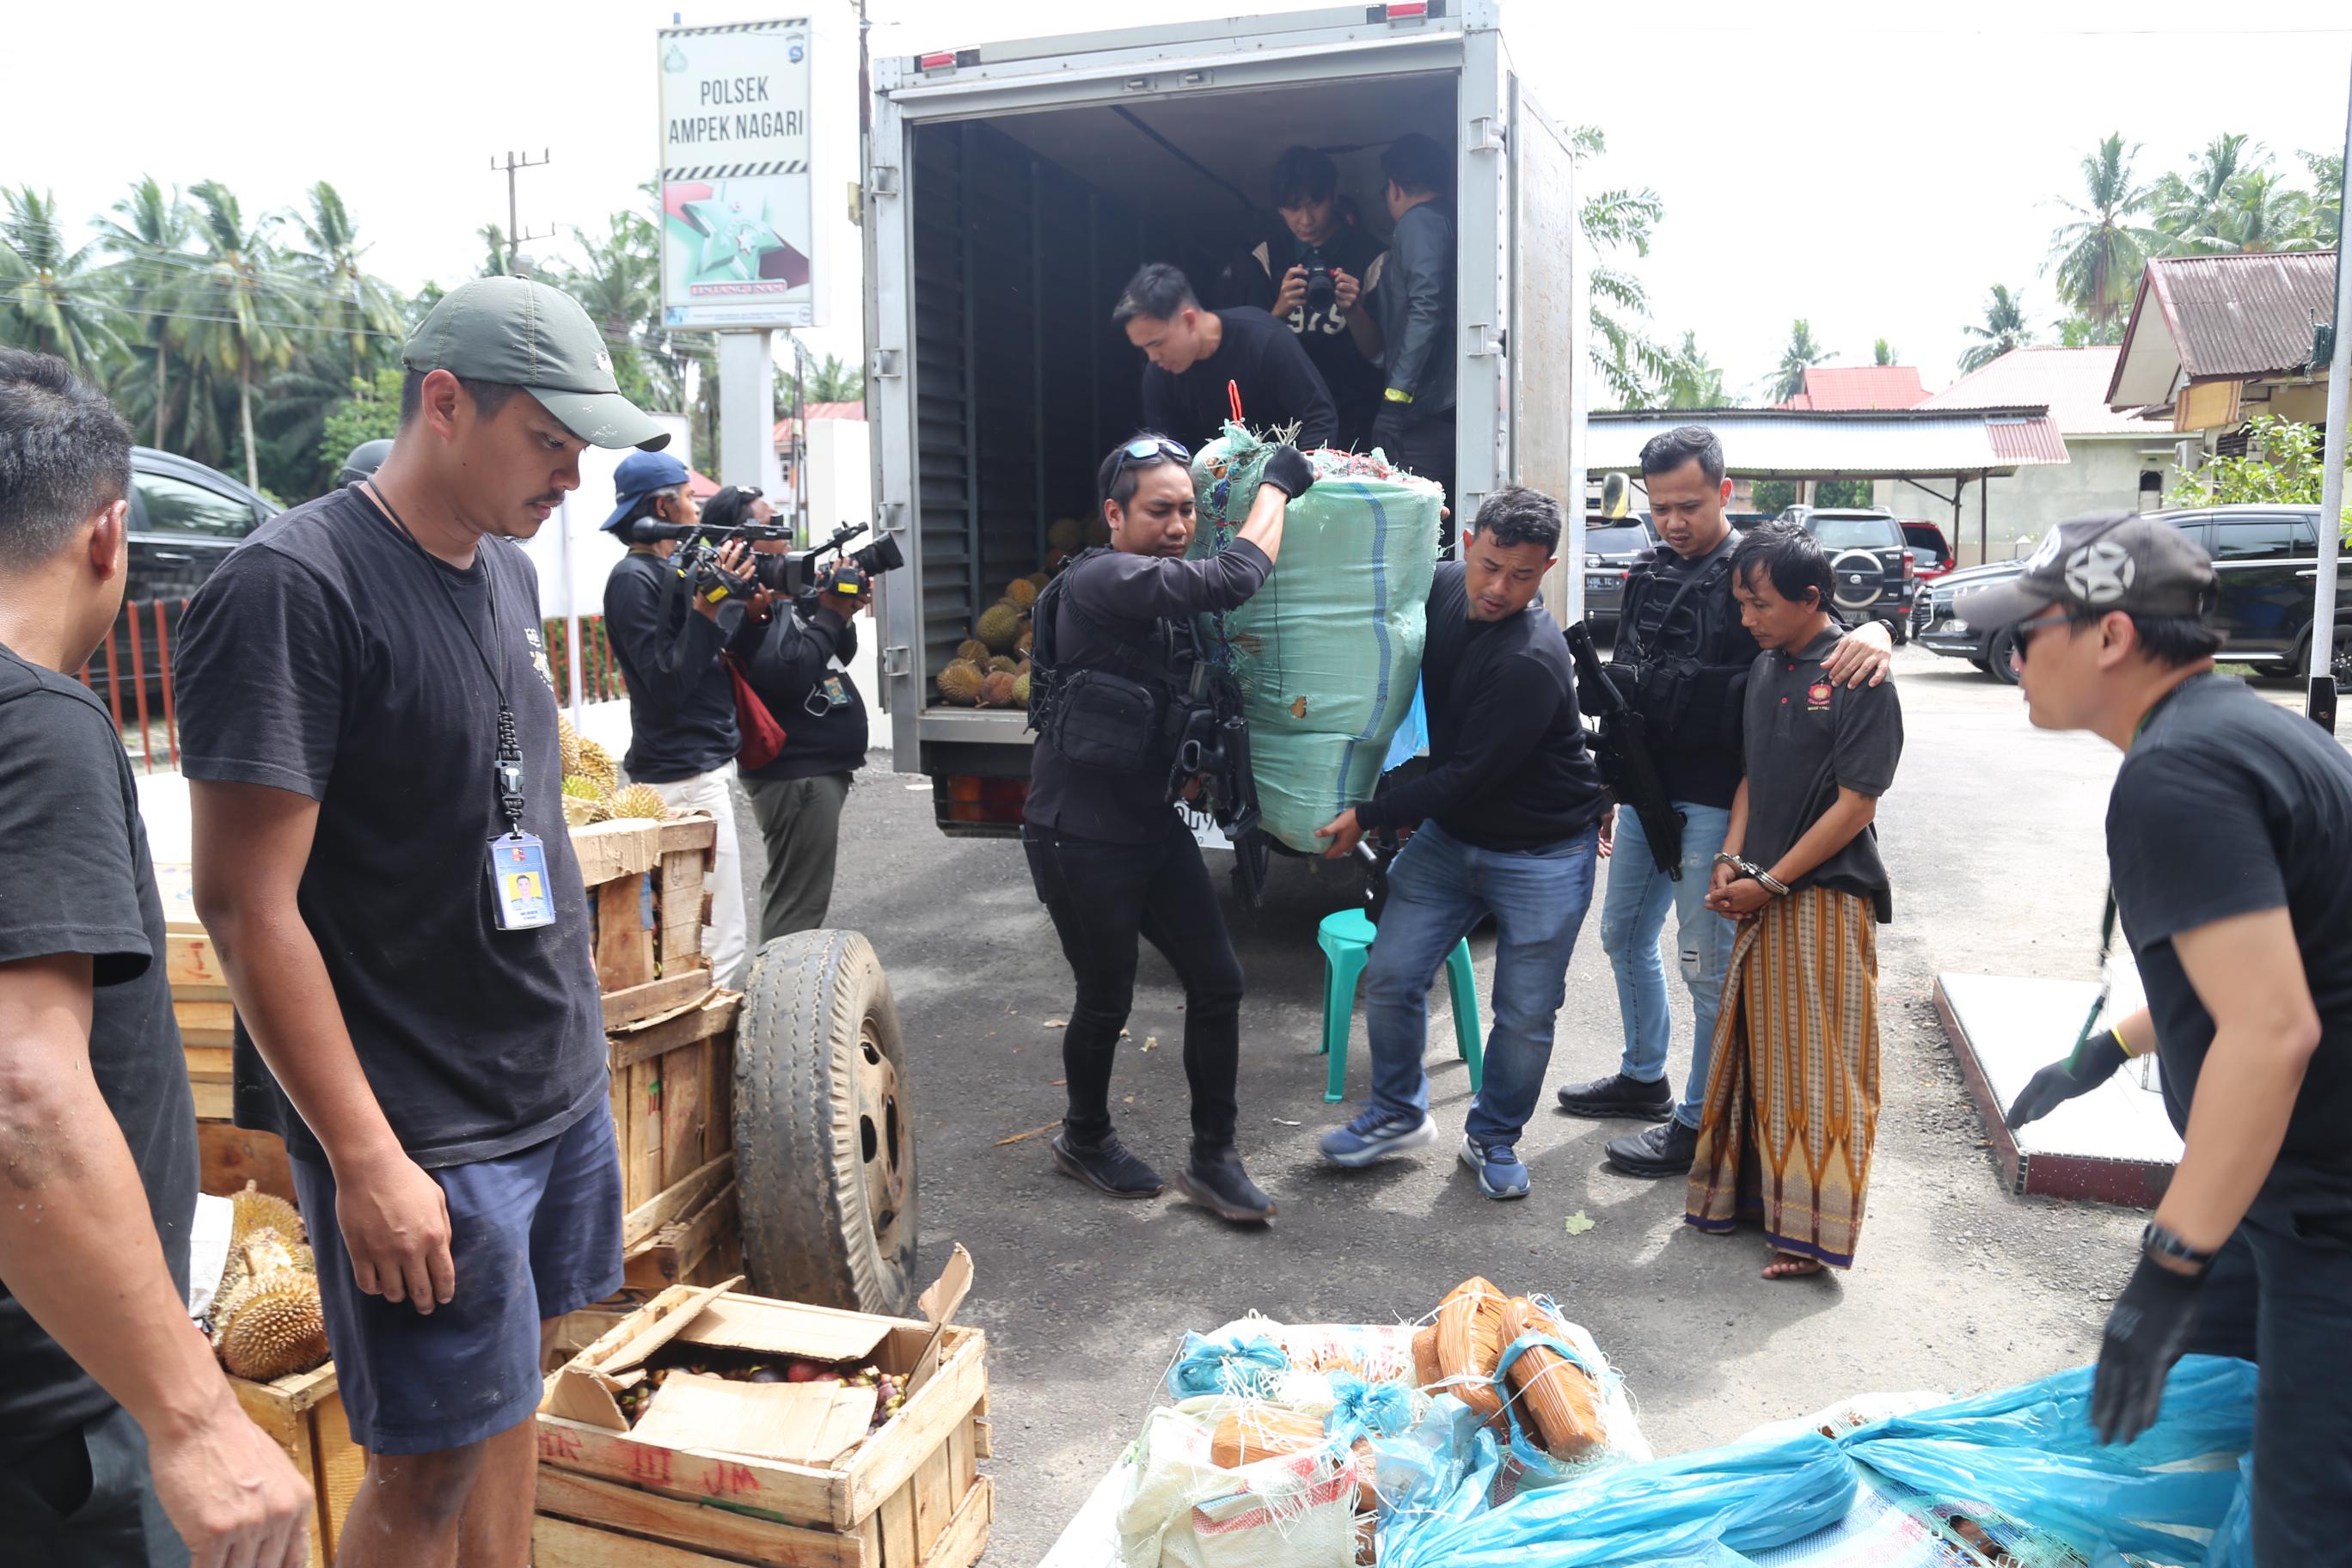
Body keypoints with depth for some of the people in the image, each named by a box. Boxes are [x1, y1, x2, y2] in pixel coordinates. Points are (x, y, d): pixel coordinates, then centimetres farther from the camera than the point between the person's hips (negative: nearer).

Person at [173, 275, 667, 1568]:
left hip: (561, 1079, 8)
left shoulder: (508, 570, 8)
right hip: (422, 1129, -7)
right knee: (428, 1463, 5)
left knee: (511, 1388, 19)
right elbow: (246, 903, -19)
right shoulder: (292, 588, -17)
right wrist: (366, 1158, -19)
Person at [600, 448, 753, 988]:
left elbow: (721, 655, 15)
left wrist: (740, 600, 3)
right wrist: (707, 607, -22)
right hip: (684, 776, -10)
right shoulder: (634, 579, -12)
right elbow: (668, 684, -19)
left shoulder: (676, 568, 15)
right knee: (718, 942, -10)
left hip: (710, 764, 10)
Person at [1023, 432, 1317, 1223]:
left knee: (1217, 982, 6)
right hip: (1080, 838, -8)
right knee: (1107, 1000, 8)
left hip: (1151, 825, 8)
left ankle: (1212, 1158, 20)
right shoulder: (1100, 581, -20)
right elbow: (1234, 580, -28)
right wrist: (1276, 485, -15)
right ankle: (1084, 1139, 35)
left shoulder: (1165, 590, 9)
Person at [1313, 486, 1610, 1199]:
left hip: (1542, 858, -6)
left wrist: (1368, 816, -18)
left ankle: (1494, 1138, 27)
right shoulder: (1444, 587, -7)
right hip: (1449, 835, 6)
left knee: (1525, 1014, 4)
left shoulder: (1532, 662, -28)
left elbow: (1469, 776, -24)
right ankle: (1399, 1113, 25)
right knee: (1390, 977, 3)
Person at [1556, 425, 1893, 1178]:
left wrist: (1873, 633, -41)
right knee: (1624, 935, 19)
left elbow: (1826, 617, -16)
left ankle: (1699, 1121, 13)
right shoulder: (1649, 574, 10)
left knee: (1706, 962, 0)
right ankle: (1643, 1076, 38)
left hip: (1713, 803, -8)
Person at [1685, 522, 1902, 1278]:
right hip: (1762, 894, 7)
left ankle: (1810, 1228, 10)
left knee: (1819, 1062, 0)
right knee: (1756, 1048, 14)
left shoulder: (1860, 679, -13)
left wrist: (1771, 881, -15)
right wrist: (1731, 860, 0)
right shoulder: (1765, 668, 8)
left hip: (1826, 895, -7)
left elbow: (1855, 804, -15)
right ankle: (1750, 1191, 28)